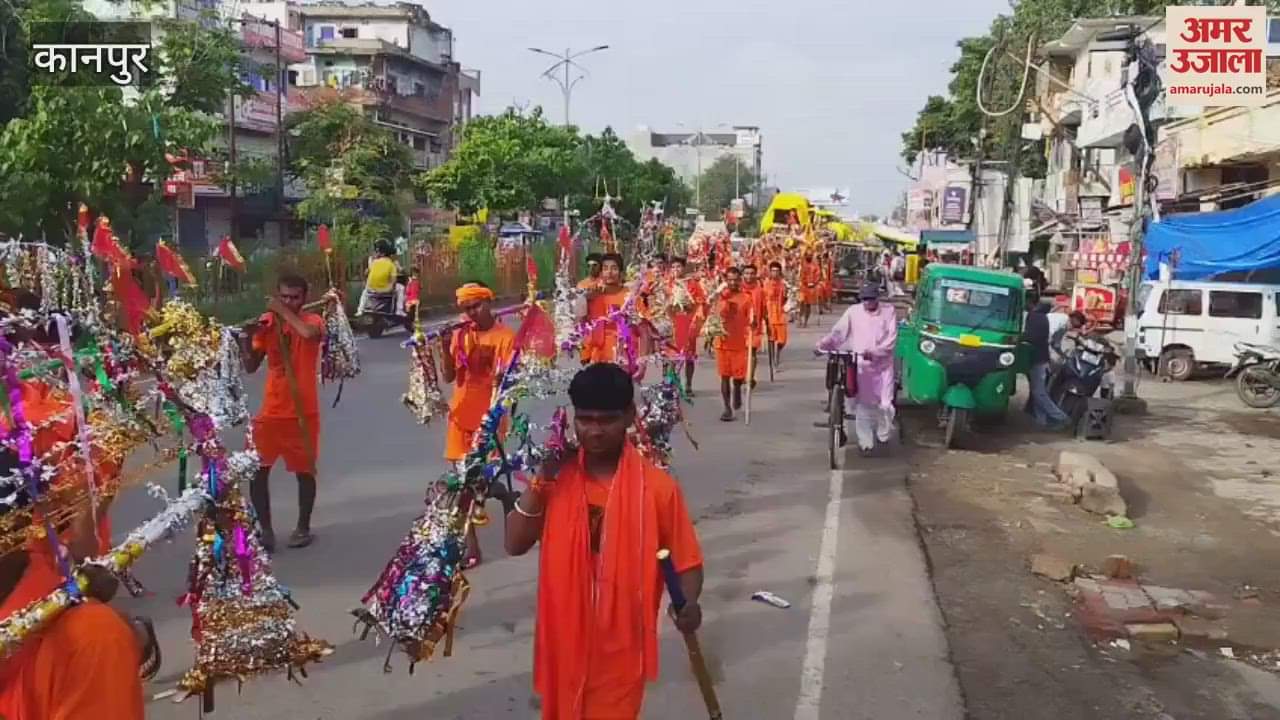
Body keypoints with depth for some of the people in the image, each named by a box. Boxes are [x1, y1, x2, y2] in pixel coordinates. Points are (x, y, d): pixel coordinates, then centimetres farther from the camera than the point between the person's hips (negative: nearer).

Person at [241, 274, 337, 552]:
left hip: (303, 411, -3)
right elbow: (251, 367, 4)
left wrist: (284, 312, -20)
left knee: (304, 471, 9)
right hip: (271, 411, 3)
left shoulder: (312, 320, -6)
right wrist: (247, 339, -12)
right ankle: (265, 530, 15)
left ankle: (303, 528, 25)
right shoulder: (267, 323, 3)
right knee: (256, 470, 1)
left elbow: (309, 333, -32)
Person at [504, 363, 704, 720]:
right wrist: (540, 479, -15)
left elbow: (686, 561, -8)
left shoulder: (657, 486, -13)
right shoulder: (556, 476, -4)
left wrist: (689, 604, -28)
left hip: (621, 646, -3)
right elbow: (515, 544, -5)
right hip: (565, 639, 4)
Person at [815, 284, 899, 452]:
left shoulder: (888, 311, -2)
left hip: (882, 365, 0)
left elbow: (891, 338, -10)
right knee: (862, 404, 1)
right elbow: (839, 331, -8)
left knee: (885, 403, 1)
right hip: (860, 365, 0)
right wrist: (824, 343, -25)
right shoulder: (853, 311, -1)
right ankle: (865, 440, 14)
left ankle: (883, 433, 30)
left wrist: (874, 352, -25)